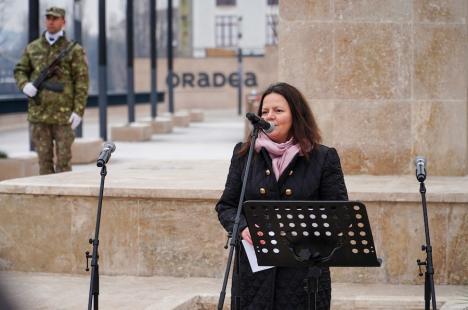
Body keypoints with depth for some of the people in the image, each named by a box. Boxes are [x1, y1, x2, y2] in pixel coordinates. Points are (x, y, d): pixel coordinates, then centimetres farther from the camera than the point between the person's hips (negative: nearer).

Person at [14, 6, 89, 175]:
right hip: (38, 114, 3)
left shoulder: (74, 50, 0)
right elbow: (20, 70, 18)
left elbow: (82, 81, -3)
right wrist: (25, 85, -5)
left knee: (63, 160, -1)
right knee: (44, 158, 6)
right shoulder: (33, 48, 10)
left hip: (63, 114, -3)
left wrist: (79, 110, -11)